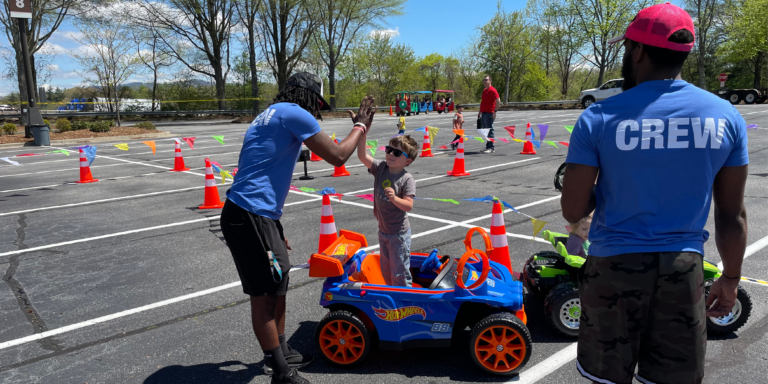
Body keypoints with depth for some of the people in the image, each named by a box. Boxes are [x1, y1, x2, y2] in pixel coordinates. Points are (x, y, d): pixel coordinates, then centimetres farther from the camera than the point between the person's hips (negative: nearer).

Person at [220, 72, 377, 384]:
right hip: (250, 218, -10)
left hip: (258, 215, 10)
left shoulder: (270, 115, 22)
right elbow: (337, 156, -9)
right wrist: (360, 127, 9)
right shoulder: (294, 112, -8)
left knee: (277, 285, 19)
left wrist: (275, 229, 27)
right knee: (264, 295, -1)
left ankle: (280, 354, 34)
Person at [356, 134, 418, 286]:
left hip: (399, 233, -6)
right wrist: (362, 133, -26)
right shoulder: (380, 168, -5)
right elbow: (362, 156, -15)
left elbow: (408, 206, -24)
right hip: (383, 230, 7)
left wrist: (394, 198, -41)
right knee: (386, 269, 21)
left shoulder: (407, 179, -19)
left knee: (399, 271, 2)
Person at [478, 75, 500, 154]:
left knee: (489, 131, -8)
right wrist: (480, 111, 23)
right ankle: (488, 147, 18)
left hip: (489, 114, -9)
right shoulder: (484, 90, 18)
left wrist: (495, 111, -20)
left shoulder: (492, 90, -10)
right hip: (483, 113, 9)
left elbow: (498, 101, -18)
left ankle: (491, 148, -5)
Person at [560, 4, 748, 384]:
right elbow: (732, 215, 5)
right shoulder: (726, 117, -1)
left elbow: (572, 210, -9)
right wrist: (730, 278, 17)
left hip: (614, 267, -2)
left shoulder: (599, 118, -11)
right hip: (683, 270, 3)